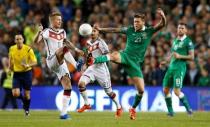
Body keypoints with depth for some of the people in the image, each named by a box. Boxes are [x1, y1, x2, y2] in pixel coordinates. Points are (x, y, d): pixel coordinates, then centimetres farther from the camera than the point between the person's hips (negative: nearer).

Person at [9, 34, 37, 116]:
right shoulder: (12, 49, -3)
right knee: (16, 94, -12)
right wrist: (10, 67, 15)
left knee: (27, 94, 2)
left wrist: (28, 65, -31)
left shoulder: (28, 49, -14)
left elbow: (35, 62, -14)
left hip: (26, 73, -2)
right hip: (16, 73, 2)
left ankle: (27, 109, 29)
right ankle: (24, 100, 24)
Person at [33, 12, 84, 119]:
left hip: (61, 63, 6)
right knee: (65, 48, -32)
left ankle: (64, 113, 1)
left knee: (68, 87, -2)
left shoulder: (62, 32, 16)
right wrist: (39, 32, -40)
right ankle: (76, 65, -44)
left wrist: (76, 50, 36)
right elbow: (36, 41, -22)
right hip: (52, 61, -6)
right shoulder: (47, 32, -5)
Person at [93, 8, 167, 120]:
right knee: (114, 55, -38)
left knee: (141, 90, -4)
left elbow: (162, 24, -10)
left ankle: (133, 109, 20)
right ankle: (93, 61, -54)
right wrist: (100, 29, 5)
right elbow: (115, 30, 11)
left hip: (135, 63, 0)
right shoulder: (130, 30, 5)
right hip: (125, 56, 0)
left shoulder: (149, 31, 2)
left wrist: (162, 16, -32)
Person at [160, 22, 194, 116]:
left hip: (180, 68, -7)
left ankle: (188, 108, 2)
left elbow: (191, 57, -8)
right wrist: (165, 62, 16)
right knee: (165, 90, 3)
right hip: (171, 67, 7)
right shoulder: (175, 40, 18)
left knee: (177, 91, -15)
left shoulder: (188, 41, -4)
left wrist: (180, 56, -18)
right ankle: (170, 111, 13)